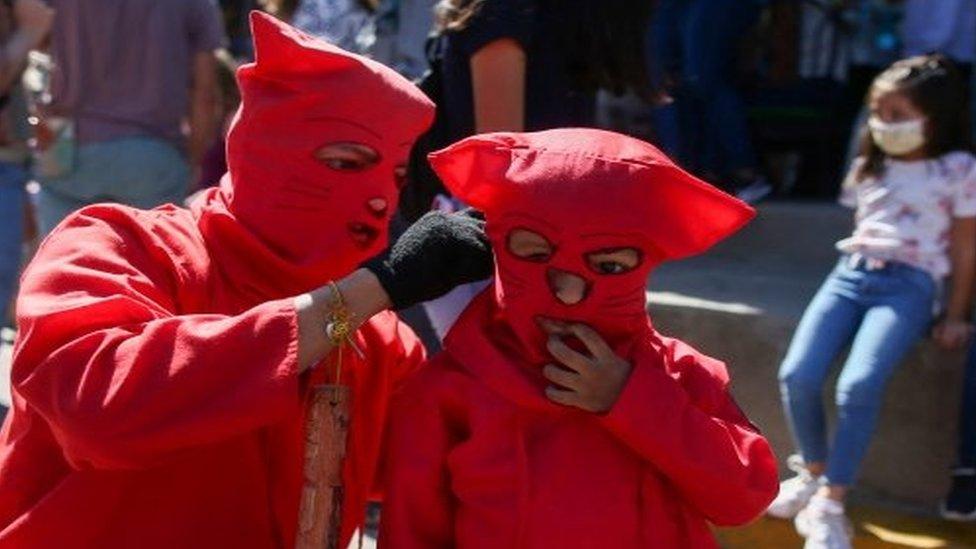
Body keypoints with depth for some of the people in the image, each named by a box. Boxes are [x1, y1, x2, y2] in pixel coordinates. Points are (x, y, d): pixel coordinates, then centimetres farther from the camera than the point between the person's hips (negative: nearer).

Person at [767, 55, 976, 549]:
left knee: (859, 386, -28)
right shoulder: (870, 166, 20)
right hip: (851, 274, 5)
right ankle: (813, 471, 6)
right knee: (797, 375, -18)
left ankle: (829, 505, -20)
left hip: (909, 285, -5)